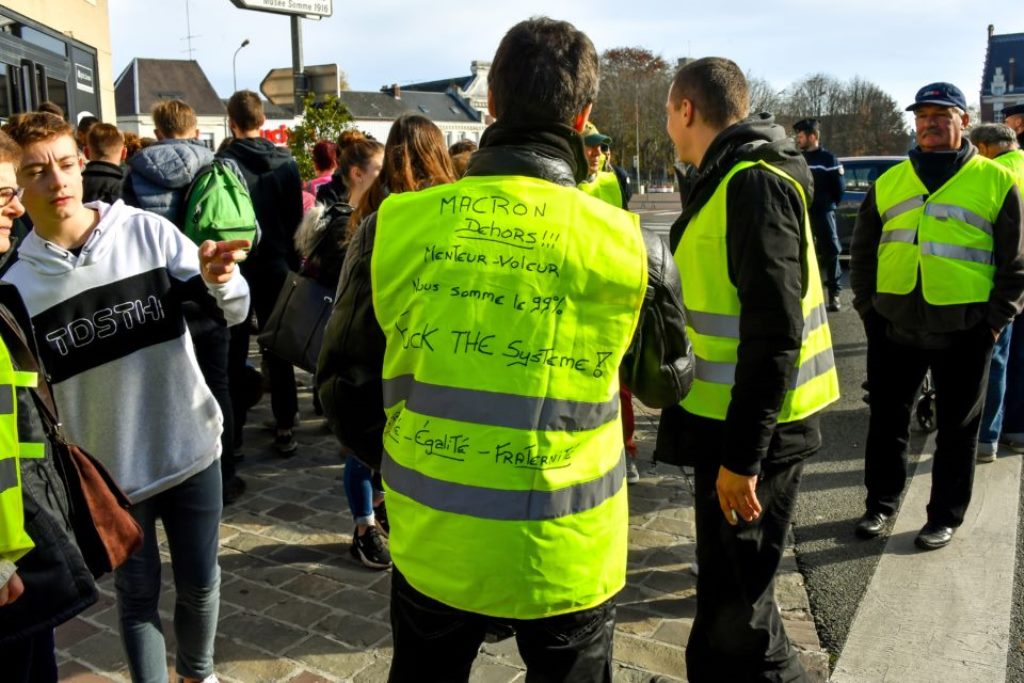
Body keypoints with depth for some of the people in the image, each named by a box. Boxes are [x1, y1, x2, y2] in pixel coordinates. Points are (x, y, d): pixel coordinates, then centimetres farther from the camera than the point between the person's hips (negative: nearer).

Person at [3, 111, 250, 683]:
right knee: (138, 595, 14)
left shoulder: (146, 231, -8)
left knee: (200, 584, 15)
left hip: (191, 449, 0)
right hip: (109, 471, 0)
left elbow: (235, 310, -12)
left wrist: (219, 280, -34)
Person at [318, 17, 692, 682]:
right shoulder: (629, 245, -14)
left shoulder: (393, 226, -12)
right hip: (568, 556, -1)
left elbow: (345, 384, 0)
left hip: (432, 545, 1)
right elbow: (668, 380, 4)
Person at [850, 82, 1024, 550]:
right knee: (886, 419, 12)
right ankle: (880, 503, 29)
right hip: (894, 325, 3)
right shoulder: (889, 181, 9)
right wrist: (867, 306, 4)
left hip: (963, 330, -2)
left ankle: (945, 516, 25)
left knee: (957, 427, 10)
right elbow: (862, 251, 13)